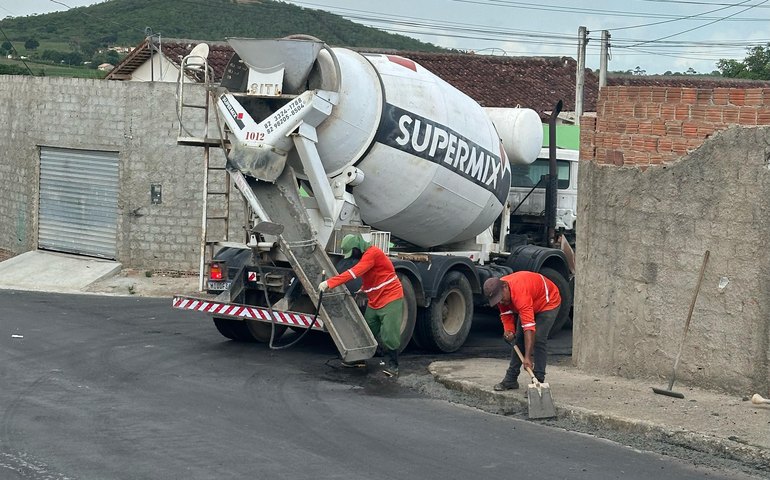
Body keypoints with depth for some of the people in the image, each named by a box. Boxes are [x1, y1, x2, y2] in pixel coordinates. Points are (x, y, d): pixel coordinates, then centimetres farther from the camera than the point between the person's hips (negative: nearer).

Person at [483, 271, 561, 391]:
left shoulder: (519, 292, -43)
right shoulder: (499, 291, -18)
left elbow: (529, 327, -46)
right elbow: (506, 313, 0)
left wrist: (527, 357, -49)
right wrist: (508, 330, -20)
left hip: (548, 303, -8)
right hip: (529, 305, 8)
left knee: (538, 339, -20)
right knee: (518, 339, 4)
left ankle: (538, 381, -16)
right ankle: (511, 379, 11)